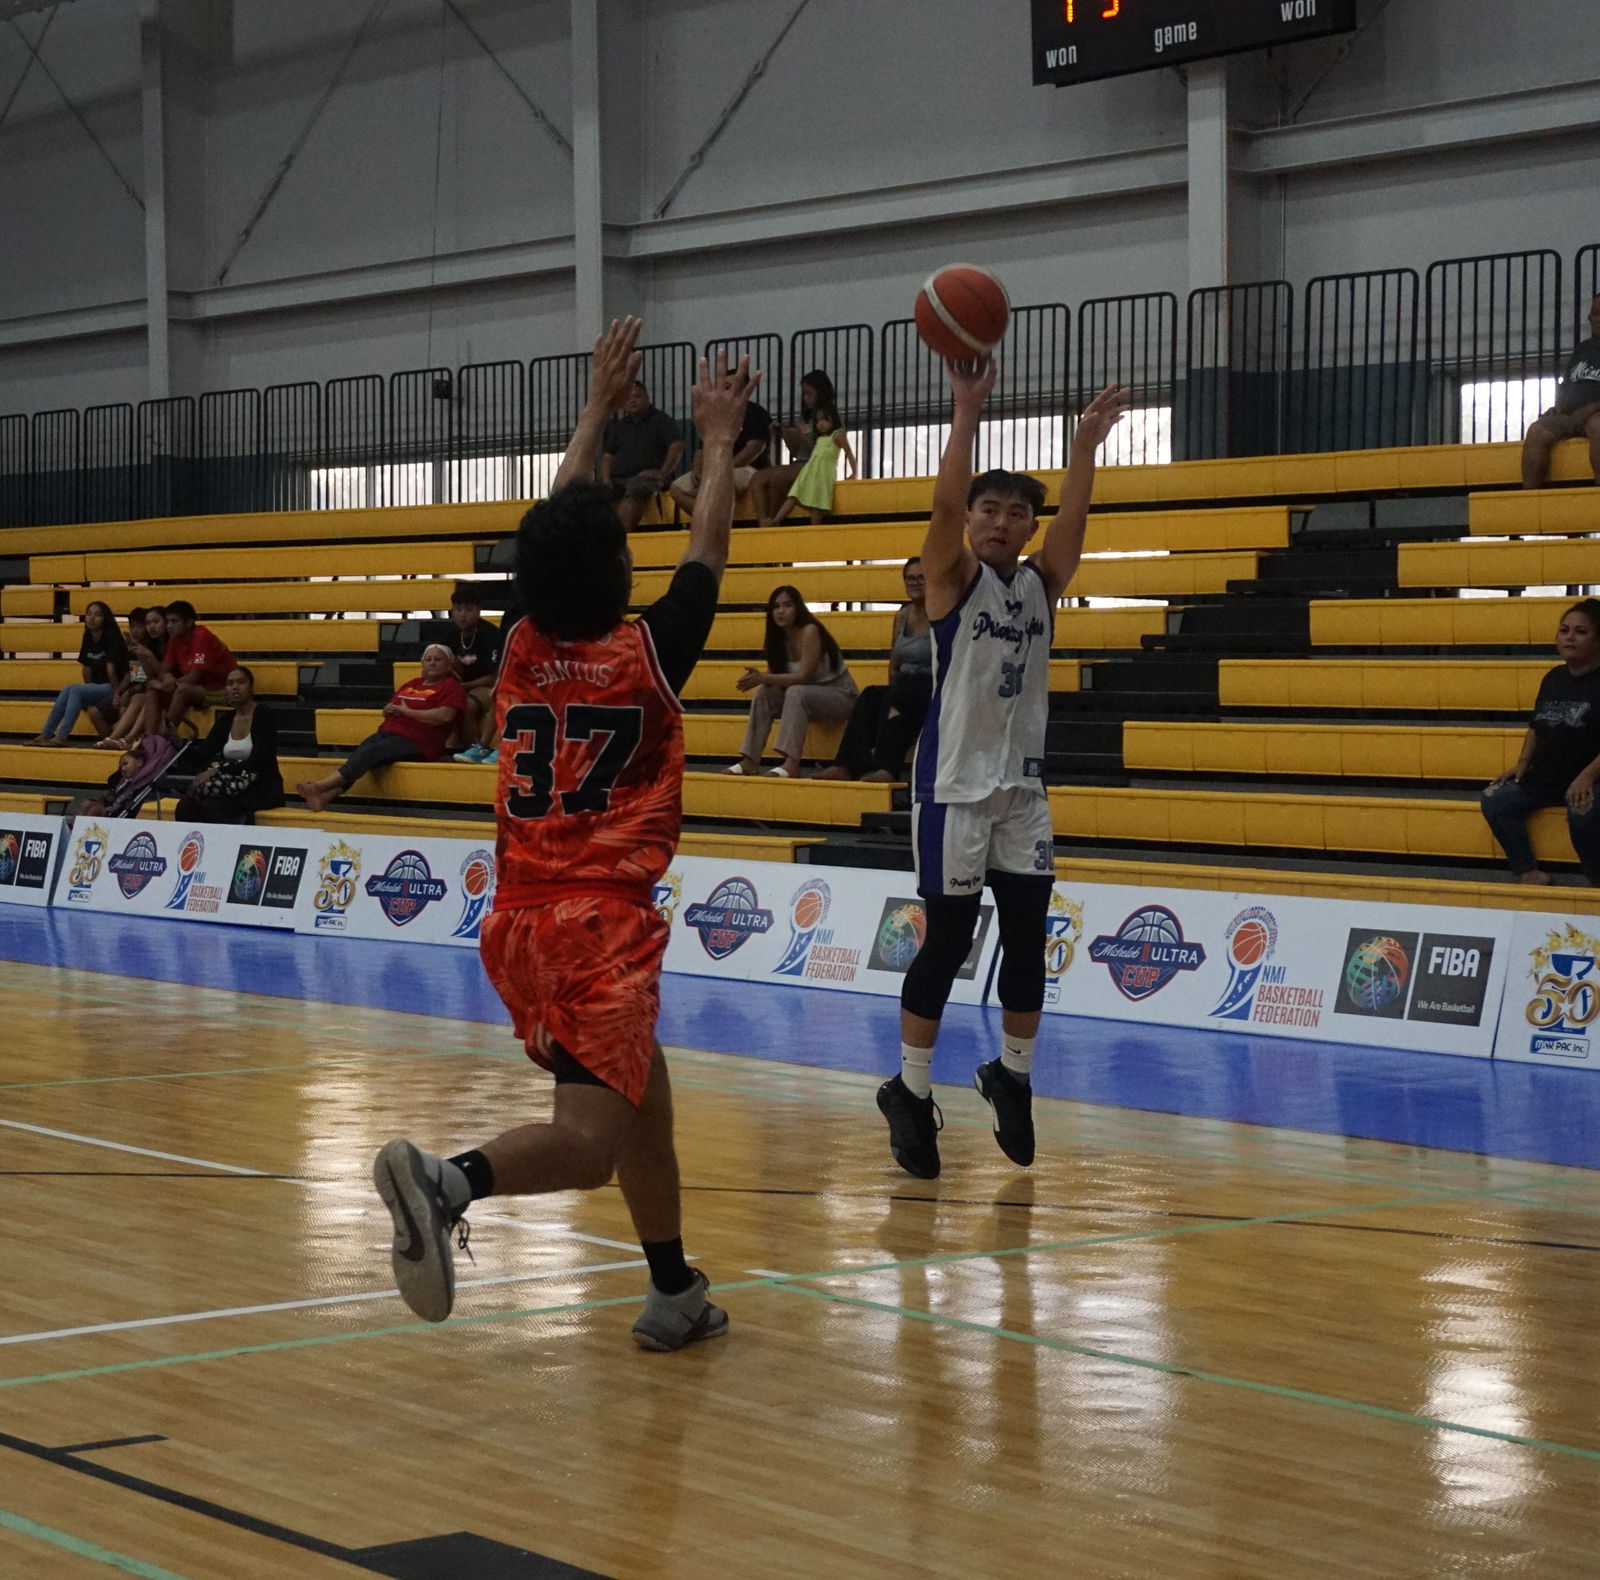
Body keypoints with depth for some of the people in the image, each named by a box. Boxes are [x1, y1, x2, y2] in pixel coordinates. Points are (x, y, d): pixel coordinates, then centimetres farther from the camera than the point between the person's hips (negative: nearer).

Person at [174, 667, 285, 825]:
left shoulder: (264, 715, -4)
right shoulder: (225, 720, 14)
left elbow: (258, 762, -15)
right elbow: (204, 756, 6)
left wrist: (218, 771, -19)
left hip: (262, 788, -5)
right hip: (232, 784, 5)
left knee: (212, 806, -33)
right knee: (186, 806, -24)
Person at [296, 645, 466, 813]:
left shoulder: (451, 687, 4)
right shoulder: (412, 684, 27)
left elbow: (445, 716, -15)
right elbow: (388, 710, 35)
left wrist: (408, 712, -8)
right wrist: (388, 709, 9)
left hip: (414, 741, -6)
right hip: (387, 733, 6)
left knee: (369, 753, -30)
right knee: (356, 755, -24)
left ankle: (322, 786, -43)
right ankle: (325, 796, -45)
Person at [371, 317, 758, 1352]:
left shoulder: (526, 646, 5)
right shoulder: (646, 654, -7)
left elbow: (561, 525, 20)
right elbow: (709, 553, 8)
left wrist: (600, 404, 27)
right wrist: (720, 443, 22)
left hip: (520, 919, 7)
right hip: (600, 924, -7)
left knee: (641, 1095, 21)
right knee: (586, 1143, -12)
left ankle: (675, 1294, 26)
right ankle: (451, 1179, -39)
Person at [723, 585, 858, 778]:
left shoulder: (810, 632, -20)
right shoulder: (779, 638, 2)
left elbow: (803, 677, -25)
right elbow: (775, 674, 0)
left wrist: (763, 678, -29)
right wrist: (757, 679, -23)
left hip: (840, 695, -7)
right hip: (810, 694, 7)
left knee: (796, 692, -34)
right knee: (764, 693, -11)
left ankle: (791, 762, -45)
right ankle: (750, 760, -17)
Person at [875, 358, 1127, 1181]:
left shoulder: (1040, 582, 8)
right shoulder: (954, 578, -5)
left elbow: (1071, 521, -9)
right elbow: (944, 503, -23)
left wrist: (1085, 443, -23)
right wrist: (968, 408, -33)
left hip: (1023, 786, 5)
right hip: (953, 786, -5)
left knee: (1028, 942, 6)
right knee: (946, 942, -2)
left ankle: (1011, 1079, 24)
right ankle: (910, 1093, 10)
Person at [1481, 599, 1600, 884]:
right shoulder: (1553, 679, 11)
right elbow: (1536, 727, 21)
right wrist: (1523, 763, 6)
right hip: (1544, 777, 8)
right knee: (1494, 801, -8)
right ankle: (1528, 873, 2)